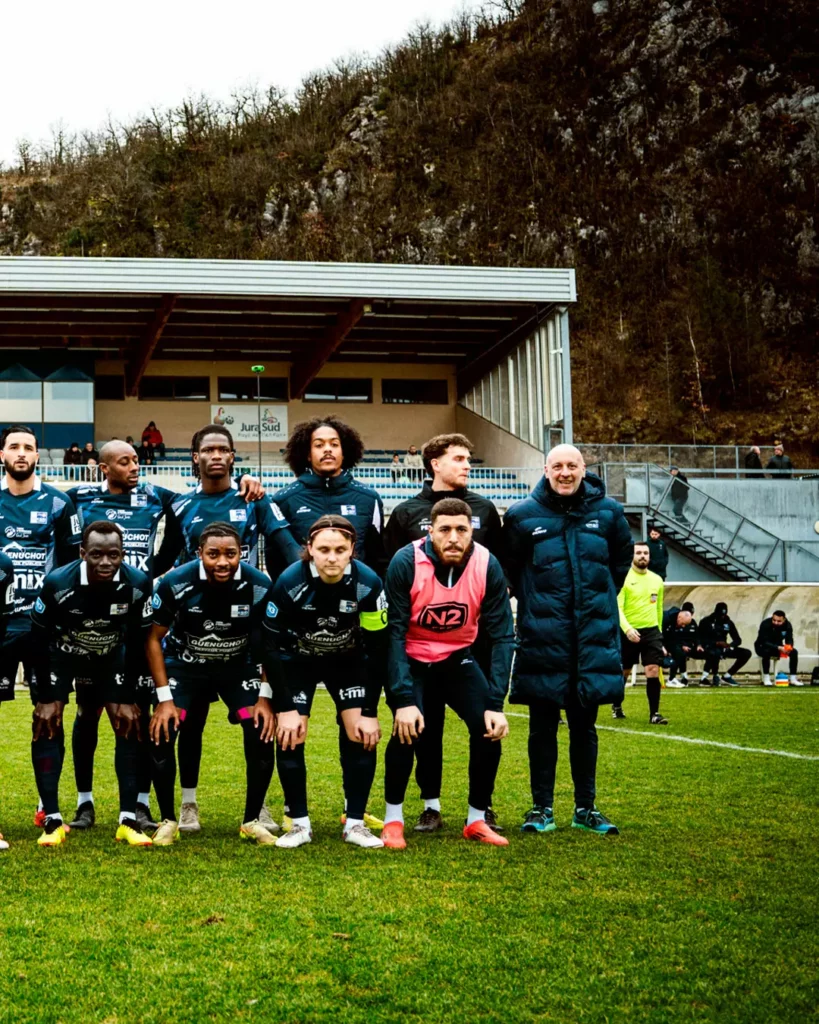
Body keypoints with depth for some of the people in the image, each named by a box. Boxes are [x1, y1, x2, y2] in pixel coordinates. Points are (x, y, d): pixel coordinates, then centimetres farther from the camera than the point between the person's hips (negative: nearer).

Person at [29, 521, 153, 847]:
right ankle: (53, 820, -8)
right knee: (46, 724, -14)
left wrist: (126, 696, -11)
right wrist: (46, 697, -15)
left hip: (110, 657, 2)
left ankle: (128, 820, -2)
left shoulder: (137, 585, -27)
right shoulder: (57, 584, -32)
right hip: (62, 654, -2)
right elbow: (39, 640, -18)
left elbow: (135, 644, -13)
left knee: (129, 725, -8)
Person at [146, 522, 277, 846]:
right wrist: (164, 698, -17)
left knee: (262, 733, -16)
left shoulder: (259, 586, -23)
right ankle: (168, 821, 2)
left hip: (239, 666, 1)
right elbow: (154, 639, -13)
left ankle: (252, 820, 3)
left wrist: (265, 696, -13)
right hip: (184, 663, 0)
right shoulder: (176, 584, -26)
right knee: (161, 732, -17)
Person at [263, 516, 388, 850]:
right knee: (290, 735, -12)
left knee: (361, 735, -10)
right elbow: (272, 647, -20)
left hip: (349, 661, 1)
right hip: (297, 661, -1)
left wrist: (369, 712, -17)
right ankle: (299, 823, 0)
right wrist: (284, 708, -21)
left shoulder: (368, 584, -26)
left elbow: (378, 650, -17)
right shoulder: (288, 583, -29)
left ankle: (355, 823, 0)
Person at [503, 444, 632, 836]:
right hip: (542, 638, -2)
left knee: (584, 726, 9)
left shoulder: (607, 511, 3)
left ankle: (585, 807, 18)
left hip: (595, 636, 2)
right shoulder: (523, 515, -3)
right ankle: (541, 807, 12)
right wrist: (533, 602, 9)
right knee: (543, 726, 4)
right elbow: (508, 568, 8)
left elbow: (622, 558, 19)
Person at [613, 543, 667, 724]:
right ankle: (617, 706, 33)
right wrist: (627, 628, -30)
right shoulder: (623, 578, -9)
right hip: (629, 632, -3)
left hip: (651, 631, 3)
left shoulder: (657, 580, 8)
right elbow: (617, 607, -17)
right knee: (623, 672, 11)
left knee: (653, 671, -10)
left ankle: (654, 714, -7)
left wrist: (659, 632, 21)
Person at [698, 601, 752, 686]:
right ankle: (715, 676, -17)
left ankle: (727, 676, -2)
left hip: (724, 648, 6)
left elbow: (738, 639, 8)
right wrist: (717, 643, -27)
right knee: (715, 652, -43)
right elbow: (702, 640, -13)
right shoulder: (706, 621, -6)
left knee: (746, 653, -9)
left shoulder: (728, 622, 9)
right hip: (710, 648, -6)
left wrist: (730, 645, -16)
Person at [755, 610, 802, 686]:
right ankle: (766, 678, -27)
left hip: (777, 647, 5)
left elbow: (789, 640, -11)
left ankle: (793, 679, -13)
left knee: (794, 652, -19)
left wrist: (788, 647, -36)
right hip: (762, 647, -5)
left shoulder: (787, 625, -12)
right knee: (767, 652, -39)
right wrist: (778, 648, -44)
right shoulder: (765, 624, -27)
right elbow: (764, 642, -31)